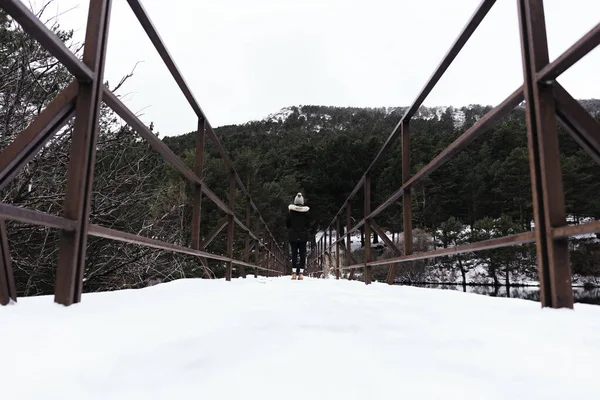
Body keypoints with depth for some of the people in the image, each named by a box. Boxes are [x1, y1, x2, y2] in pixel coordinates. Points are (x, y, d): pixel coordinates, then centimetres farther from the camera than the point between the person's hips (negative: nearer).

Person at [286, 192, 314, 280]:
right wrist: (310, 231, 16)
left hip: (293, 235, 0)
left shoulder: (290, 210, -7)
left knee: (294, 253, 4)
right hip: (303, 235, 0)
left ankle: (294, 272, -1)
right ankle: (301, 273, 1)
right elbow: (309, 223, -1)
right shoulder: (307, 210, -6)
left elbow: (287, 223, 1)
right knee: (302, 253, 5)